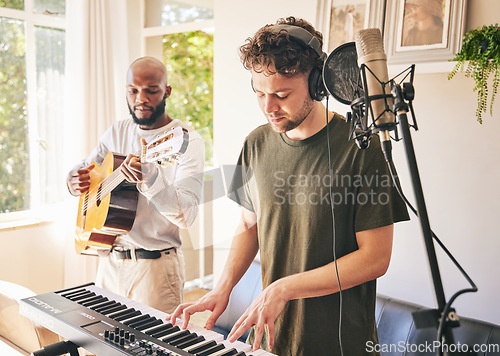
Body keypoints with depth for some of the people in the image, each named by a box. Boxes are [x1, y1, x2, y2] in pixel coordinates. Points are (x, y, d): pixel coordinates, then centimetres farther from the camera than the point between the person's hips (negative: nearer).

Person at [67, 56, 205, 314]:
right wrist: (74, 182, -8)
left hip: (155, 265, -5)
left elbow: (187, 215, -24)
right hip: (109, 260, 6)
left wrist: (151, 179, -41)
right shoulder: (117, 132, 6)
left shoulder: (187, 141, -14)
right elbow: (81, 170, 15)